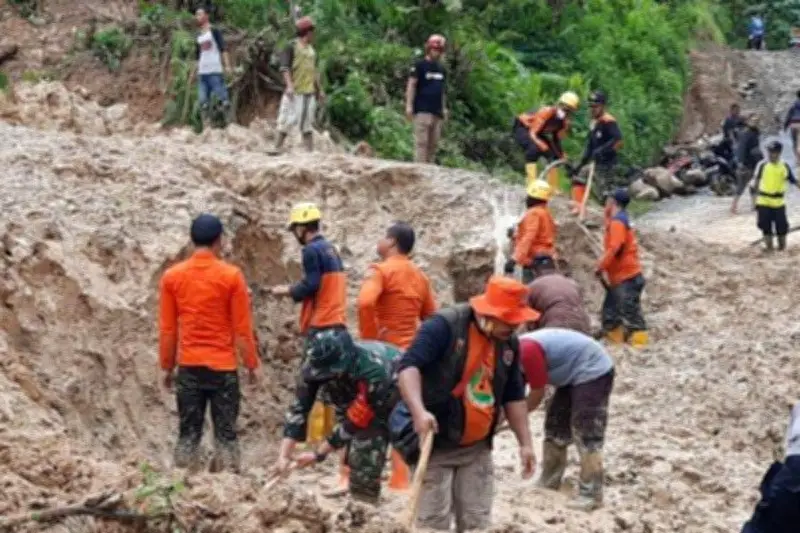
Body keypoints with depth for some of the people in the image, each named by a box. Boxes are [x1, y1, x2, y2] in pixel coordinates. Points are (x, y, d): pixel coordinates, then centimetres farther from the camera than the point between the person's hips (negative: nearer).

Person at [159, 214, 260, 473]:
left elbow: (167, 329, 4)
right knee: (226, 432, 3)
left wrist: (167, 366, 13)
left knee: (188, 432, 8)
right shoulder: (232, 276, -7)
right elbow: (242, 328, -5)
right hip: (223, 366, -2)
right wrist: (252, 364, 5)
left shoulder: (172, 276, 1)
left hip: (189, 366, 2)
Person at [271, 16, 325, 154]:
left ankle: (310, 151, 8)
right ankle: (278, 147, -2)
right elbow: (285, 68, -13)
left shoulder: (312, 50, 15)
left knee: (307, 122, 8)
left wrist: (320, 90, 20)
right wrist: (289, 85, -24)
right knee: (288, 120, -7)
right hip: (295, 91, -7)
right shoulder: (291, 47, -6)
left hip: (309, 91, 7)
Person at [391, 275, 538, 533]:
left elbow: (514, 396, 14)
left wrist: (525, 443, 10)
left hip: (477, 447, 6)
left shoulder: (509, 344, 5)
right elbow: (408, 365, -26)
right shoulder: (444, 326, -18)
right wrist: (418, 411, -40)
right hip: (435, 442, -6)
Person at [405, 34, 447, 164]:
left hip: (437, 111, 7)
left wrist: (444, 108, 19)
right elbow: (411, 85, -5)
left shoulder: (441, 68, 17)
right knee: (422, 142, -11)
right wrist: (409, 105, -12)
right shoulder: (420, 66, -2)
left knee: (433, 143, 5)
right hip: (422, 110, -7)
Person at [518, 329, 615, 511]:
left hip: (593, 372, -10)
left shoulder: (528, 351, -28)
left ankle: (591, 495, -11)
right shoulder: (518, 349, 2)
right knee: (555, 429, 14)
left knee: (586, 435, -12)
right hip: (574, 374, 10)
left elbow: (538, 394, -18)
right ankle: (548, 485, 23)